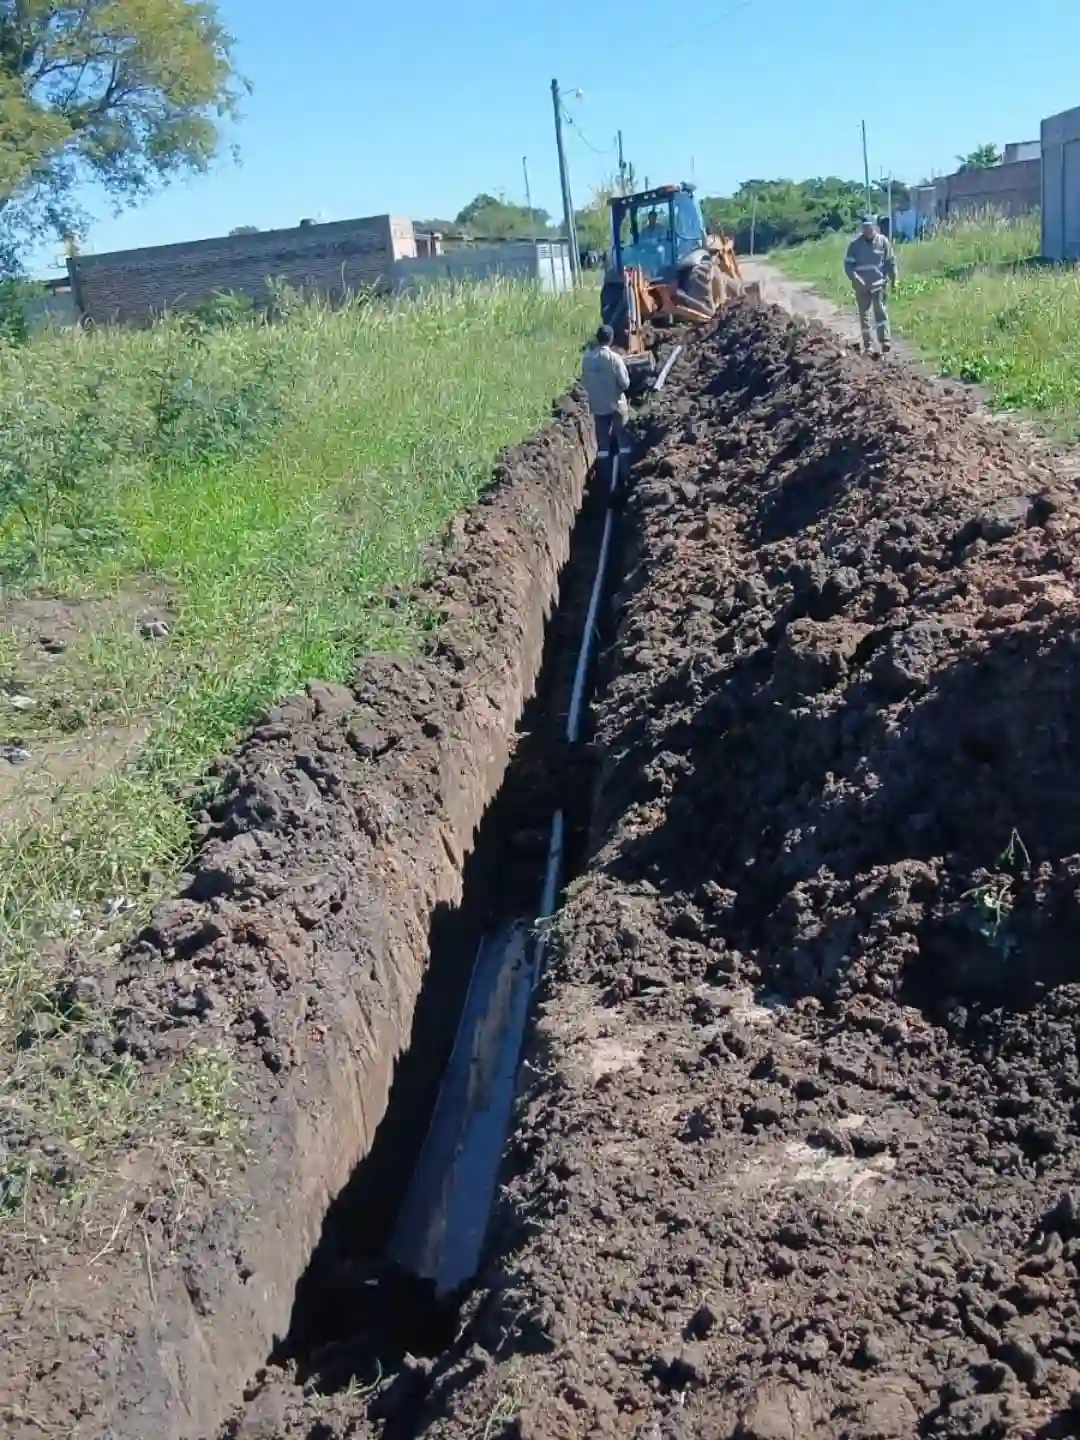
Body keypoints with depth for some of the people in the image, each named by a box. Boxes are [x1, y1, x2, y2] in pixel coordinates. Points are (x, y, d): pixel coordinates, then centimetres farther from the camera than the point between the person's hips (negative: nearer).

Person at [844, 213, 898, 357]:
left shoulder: (883, 241, -4)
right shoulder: (856, 243, -6)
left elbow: (890, 261, 5)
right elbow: (848, 263, -4)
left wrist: (893, 278, 2)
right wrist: (855, 278, -18)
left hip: (879, 284, -1)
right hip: (862, 286, 1)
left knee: (881, 312, -11)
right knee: (864, 314, 10)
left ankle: (884, 342, -14)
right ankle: (867, 344, 20)